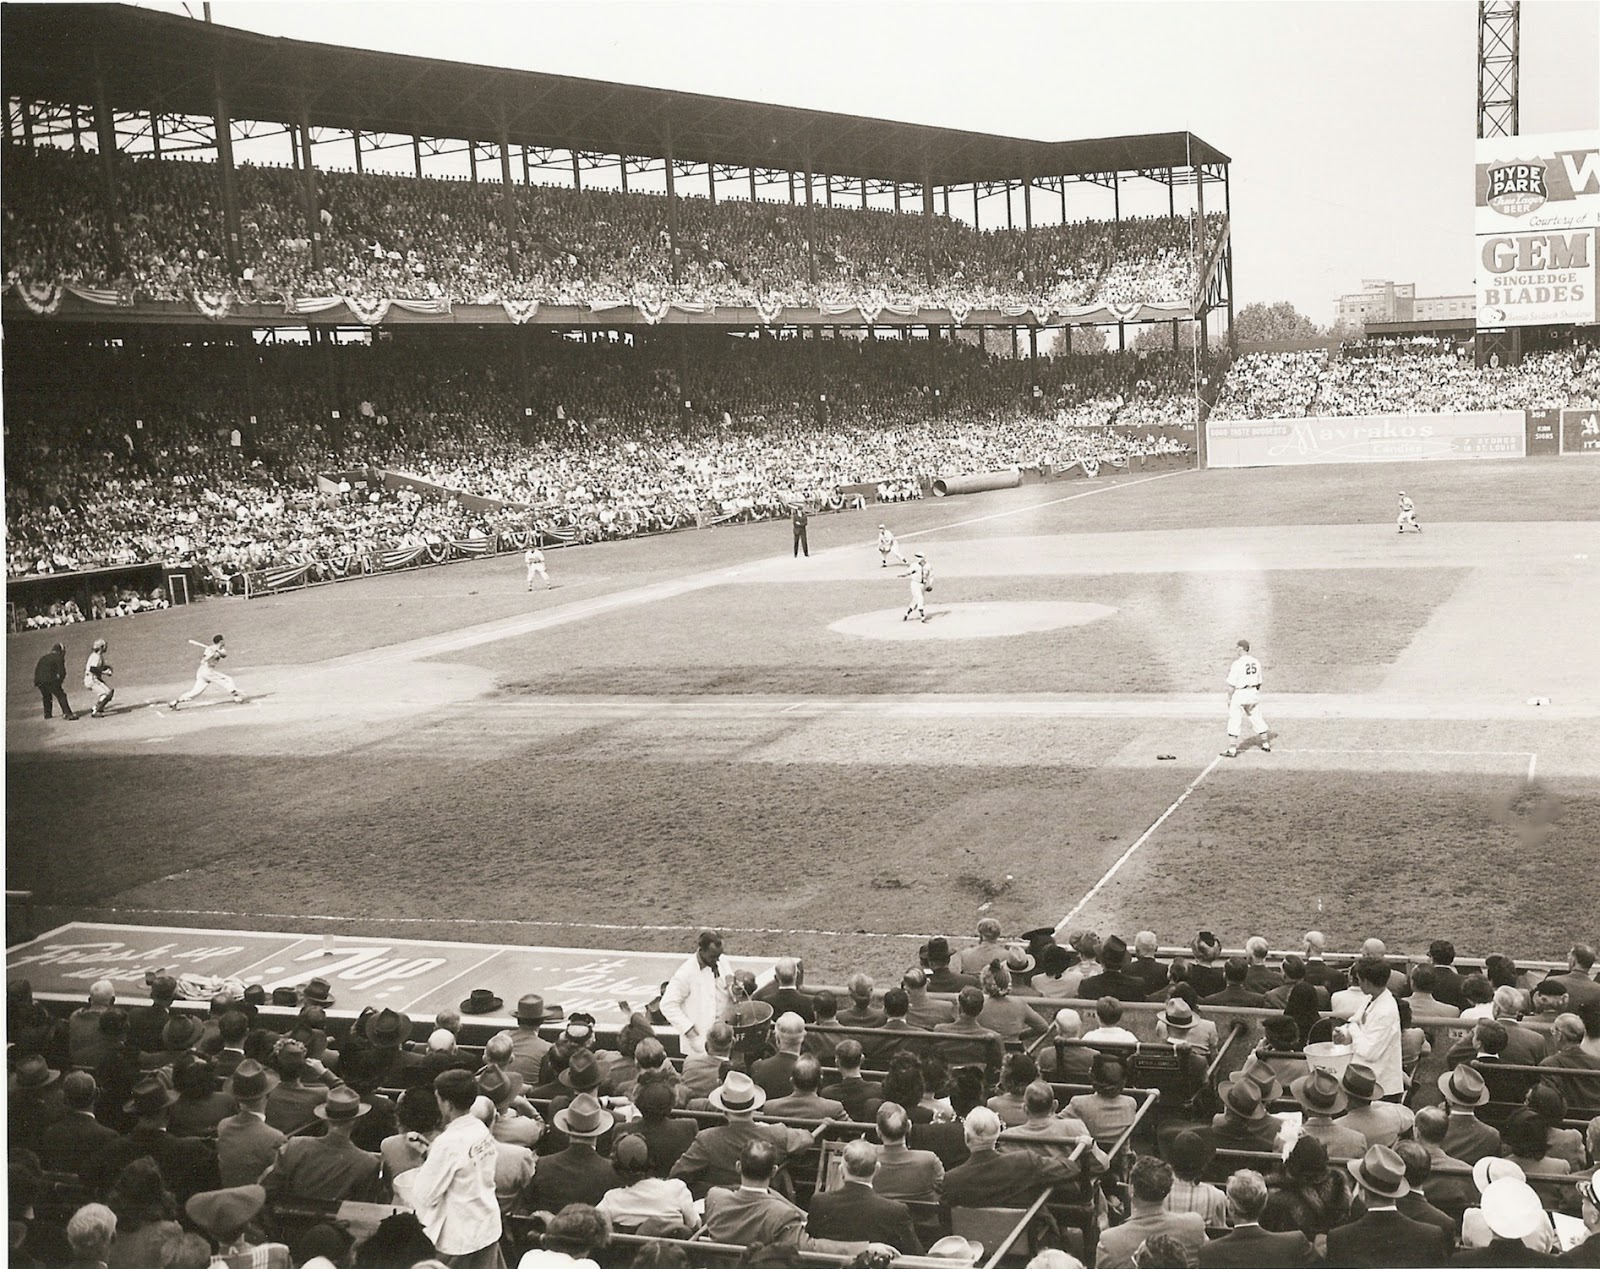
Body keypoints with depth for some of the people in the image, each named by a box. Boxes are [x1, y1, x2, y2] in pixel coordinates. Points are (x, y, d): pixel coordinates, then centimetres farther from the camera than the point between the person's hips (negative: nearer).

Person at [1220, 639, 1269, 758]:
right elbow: (1259, 682, 12)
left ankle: (1232, 750, -2)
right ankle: (1266, 745, 26)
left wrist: (1229, 698, -6)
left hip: (1239, 694, -6)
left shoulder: (1237, 664, -16)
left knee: (1234, 722, -1)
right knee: (1258, 720, 17)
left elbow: (1232, 684, -16)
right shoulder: (1256, 662, 4)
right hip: (1254, 694, 6)